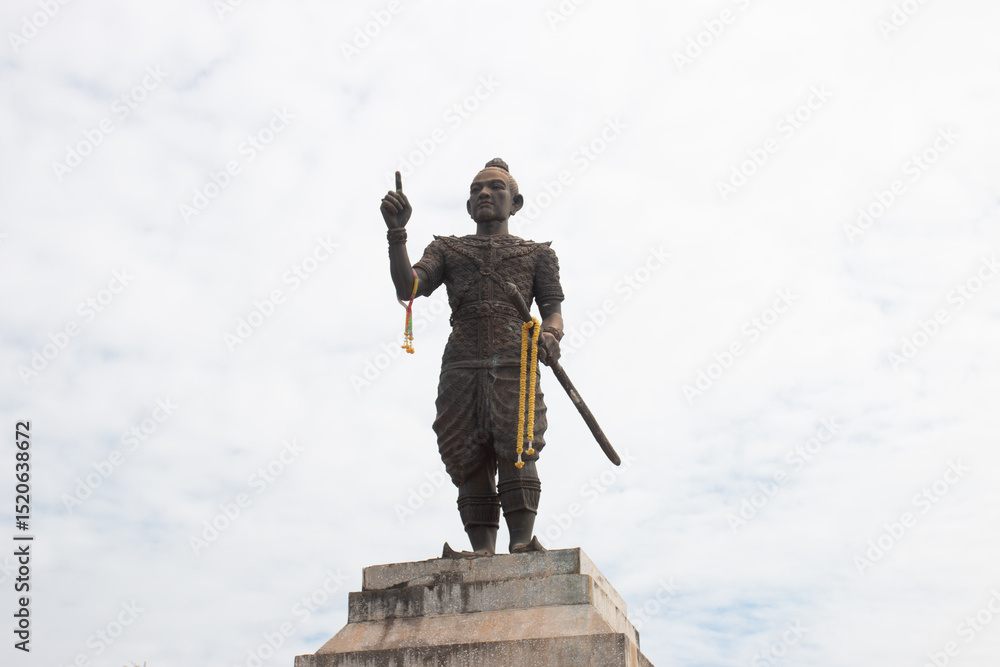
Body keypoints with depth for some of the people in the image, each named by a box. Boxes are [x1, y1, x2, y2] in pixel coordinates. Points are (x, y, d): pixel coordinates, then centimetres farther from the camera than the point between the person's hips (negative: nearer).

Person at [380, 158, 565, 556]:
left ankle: (522, 544, -26)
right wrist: (396, 232, -7)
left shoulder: (537, 253, 25)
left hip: (515, 363, -1)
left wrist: (549, 335, -12)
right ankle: (483, 552, -11)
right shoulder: (446, 249, 26)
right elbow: (407, 288, 8)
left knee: (517, 448, -19)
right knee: (469, 460, -8)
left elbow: (554, 310, 13)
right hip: (461, 367, 2)